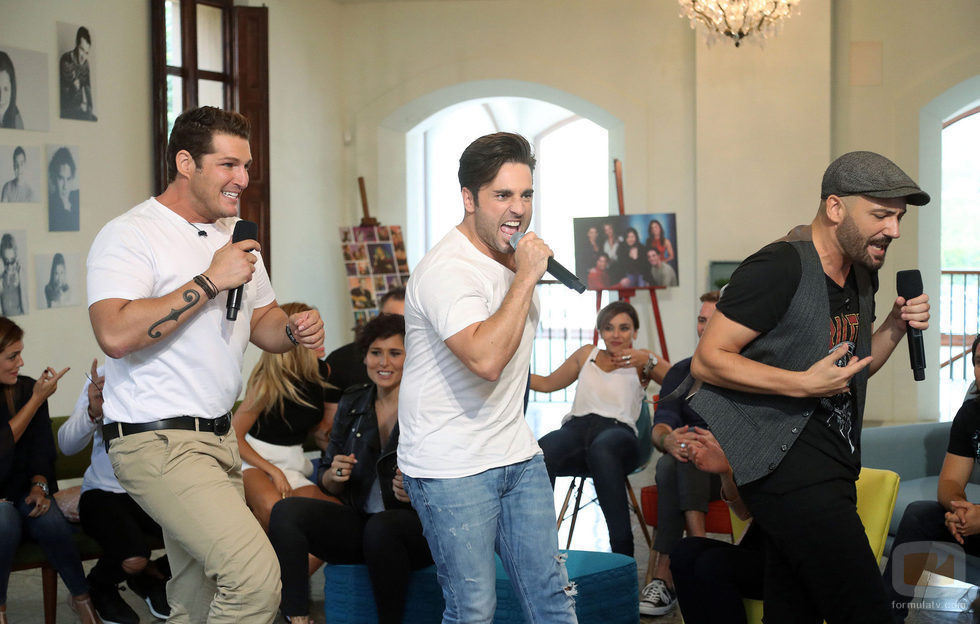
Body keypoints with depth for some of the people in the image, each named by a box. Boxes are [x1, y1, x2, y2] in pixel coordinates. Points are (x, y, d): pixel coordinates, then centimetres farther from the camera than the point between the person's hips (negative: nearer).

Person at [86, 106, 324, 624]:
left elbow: (261, 321, 26)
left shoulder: (235, 235, 16)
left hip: (217, 438, 9)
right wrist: (210, 281, -22)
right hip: (157, 442, -9)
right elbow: (115, 334, -26)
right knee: (255, 572, -22)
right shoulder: (130, 236, -11)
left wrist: (294, 331, 2)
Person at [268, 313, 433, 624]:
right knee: (285, 511, -18)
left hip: (418, 523, -5)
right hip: (358, 522, 5)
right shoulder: (352, 403, 10)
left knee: (380, 528, -38)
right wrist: (334, 475, -9)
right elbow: (326, 481, 15)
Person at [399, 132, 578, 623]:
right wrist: (526, 278, -26)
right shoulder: (447, 270, -19)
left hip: (517, 456, 8)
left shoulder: (515, 255, 9)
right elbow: (486, 358, -33)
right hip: (452, 468, -8)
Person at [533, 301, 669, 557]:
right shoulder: (586, 354, 33)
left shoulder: (640, 360, 21)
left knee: (602, 448, -43)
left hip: (618, 431, -3)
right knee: (542, 451, -36)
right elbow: (548, 383, 41)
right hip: (576, 428, 3)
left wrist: (649, 362, -7)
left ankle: (623, 548, -43)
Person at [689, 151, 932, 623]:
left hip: (828, 468, 9)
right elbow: (707, 361, -14)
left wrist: (895, 326, 7)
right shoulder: (781, 267, -14)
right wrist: (803, 384, -22)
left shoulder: (862, 275, 14)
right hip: (790, 460, -9)